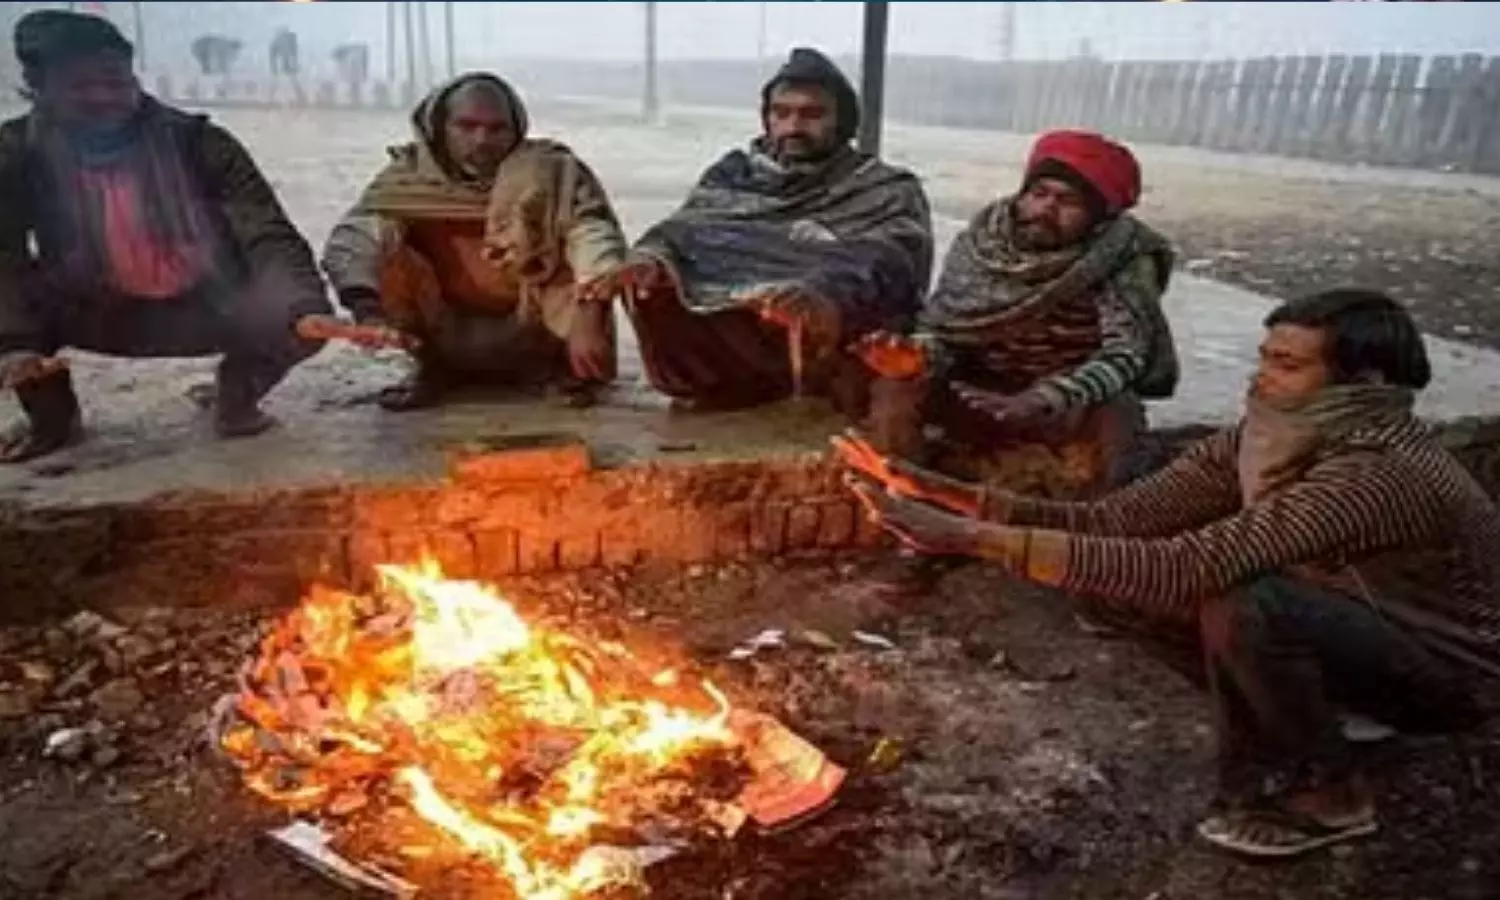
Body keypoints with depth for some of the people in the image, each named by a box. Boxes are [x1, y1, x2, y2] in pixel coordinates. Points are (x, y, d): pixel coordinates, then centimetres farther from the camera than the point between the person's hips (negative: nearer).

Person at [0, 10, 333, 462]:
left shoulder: (196, 142, -14)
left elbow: (266, 233, -22)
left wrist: (307, 305, -40)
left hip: (208, 310, -2)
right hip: (102, 315, 2)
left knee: (299, 319, -31)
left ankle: (237, 393, 3)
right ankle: (52, 415, 6)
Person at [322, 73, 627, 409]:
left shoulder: (552, 172, -12)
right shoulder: (409, 176, -10)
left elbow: (596, 237, -26)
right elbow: (349, 244, -22)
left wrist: (585, 321, -41)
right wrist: (369, 311, -42)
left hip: (532, 334, -1)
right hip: (451, 340, 1)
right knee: (383, 252, -21)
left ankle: (559, 366, 0)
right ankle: (432, 367, 0)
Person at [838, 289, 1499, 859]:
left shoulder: (1378, 475, -35)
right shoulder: (1277, 437, -11)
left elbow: (1187, 568, -44)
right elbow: (1115, 520, -17)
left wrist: (972, 540, -47)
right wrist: (959, 499, -30)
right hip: (1357, 624, 7)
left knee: (1244, 603, -34)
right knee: (1132, 570, -10)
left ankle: (1327, 792, -6)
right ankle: (1270, 762, 7)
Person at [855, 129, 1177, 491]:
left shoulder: (1124, 258, -16)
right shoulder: (978, 241, -7)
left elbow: (1125, 354, -26)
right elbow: (941, 328, -8)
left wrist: (1045, 399, -42)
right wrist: (917, 356, -33)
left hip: (1072, 408, -2)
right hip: (976, 399, 2)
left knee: (1115, 413, -33)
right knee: (893, 388, -20)